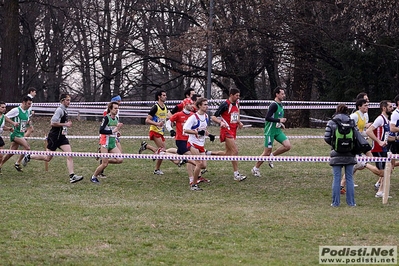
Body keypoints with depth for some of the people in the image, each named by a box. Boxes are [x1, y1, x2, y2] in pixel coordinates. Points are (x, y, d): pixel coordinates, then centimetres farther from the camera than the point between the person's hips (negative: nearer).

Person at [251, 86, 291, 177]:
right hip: (270, 131, -8)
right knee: (267, 152, -4)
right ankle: (255, 168, 13)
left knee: (288, 146, -8)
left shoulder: (280, 105, 11)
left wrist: (280, 124, 11)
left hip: (277, 130, 8)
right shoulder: (274, 105, -17)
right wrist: (279, 120, -24)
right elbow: (267, 118, -26)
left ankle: (272, 156, 11)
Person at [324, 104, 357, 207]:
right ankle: (351, 202, 7)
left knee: (336, 178, 3)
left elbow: (326, 137, -7)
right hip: (349, 155, 1)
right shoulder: (351, 122, 2)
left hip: (336, 155, -1)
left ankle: (335, 202, 2)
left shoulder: (331, 122, -1)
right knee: (349, 178, 7)